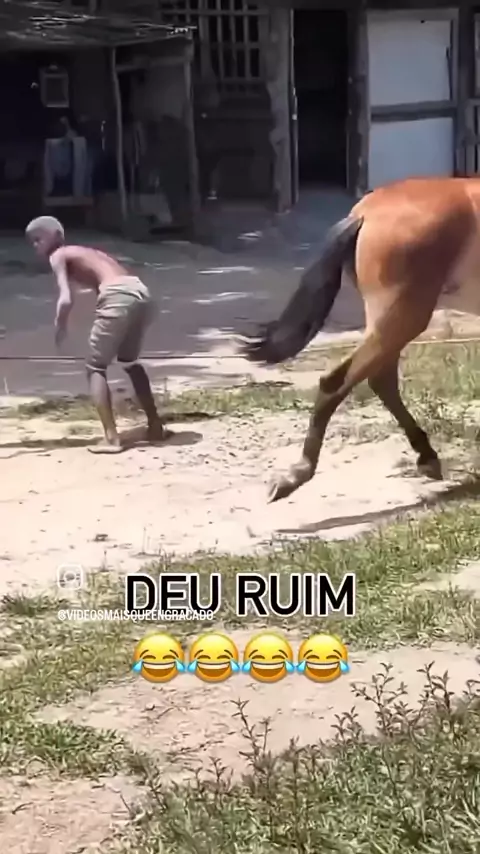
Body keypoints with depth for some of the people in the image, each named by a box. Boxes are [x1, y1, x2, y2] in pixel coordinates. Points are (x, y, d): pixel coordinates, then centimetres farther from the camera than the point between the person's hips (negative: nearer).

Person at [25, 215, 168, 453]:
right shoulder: (86, 252, 35)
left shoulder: (58, 256, 11)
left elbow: (66, 300, -3)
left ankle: (111, 438, -6)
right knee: (129, 360, 28)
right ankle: (155, 426, 28)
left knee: (95, 367, 6)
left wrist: (59, 329, 11)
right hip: (141, 293, 7)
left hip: (118, 296, -7)